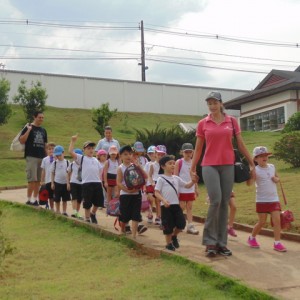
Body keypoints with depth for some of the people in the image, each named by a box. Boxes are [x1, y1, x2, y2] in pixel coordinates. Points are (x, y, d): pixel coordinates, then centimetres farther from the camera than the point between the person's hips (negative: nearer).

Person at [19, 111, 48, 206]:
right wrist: (29, 130, -18)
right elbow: (21, 141, -12)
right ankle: (29, 200, -4)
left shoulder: (43, 130, 16)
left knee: (38, 180, 7)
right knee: (32, 179, -10)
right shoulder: (28, 128, -2)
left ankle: (35, 199, 13)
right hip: (31, 157, -6)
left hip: (42, 158, 6)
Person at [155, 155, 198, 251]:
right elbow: (156, 193, -8)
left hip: (176, 205, 5)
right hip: (166, 206, -5)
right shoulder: (161, 179, -4)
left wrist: (193, 181, -5)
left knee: (181, 223, -1)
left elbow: (187, 185, 16)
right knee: (168, 225, 0)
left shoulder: (176, 178, 12)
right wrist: (163, 200, -24)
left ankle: (174, 236, 26)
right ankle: (169, 243, 20)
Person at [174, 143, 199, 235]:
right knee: (182, 207, -1)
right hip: (181, 189, -5)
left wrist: (196, 188, 13)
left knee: (190, 207, 5)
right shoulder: (179, 162, -6)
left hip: (190, 189, 5)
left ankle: (190, 226, 5)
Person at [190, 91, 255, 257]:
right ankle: (210, 241, -4)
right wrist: (192, 168, 7)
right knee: (215, 201, -16)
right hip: (209, 166, -2)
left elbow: (241, 144, 9)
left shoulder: (231, 121, 6)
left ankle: (221, 242, 10)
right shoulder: (203, 123, 4)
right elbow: (198, 148, 8)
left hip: (228, 165, 2)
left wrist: (251, 163, 8)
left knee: (224, 203, 3)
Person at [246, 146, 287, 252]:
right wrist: (251, 172, -34)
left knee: (277, 220, -6)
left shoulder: (272, 167, 7)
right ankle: (252, 238, 27)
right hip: (262, 200, -4)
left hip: (274, 199, 4)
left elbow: (277, 178, 23)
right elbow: (249, 183, -21)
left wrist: (276, 179, 0)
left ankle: (277, 243, 0)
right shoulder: (256, 170, -10)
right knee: (262, 222, 4)